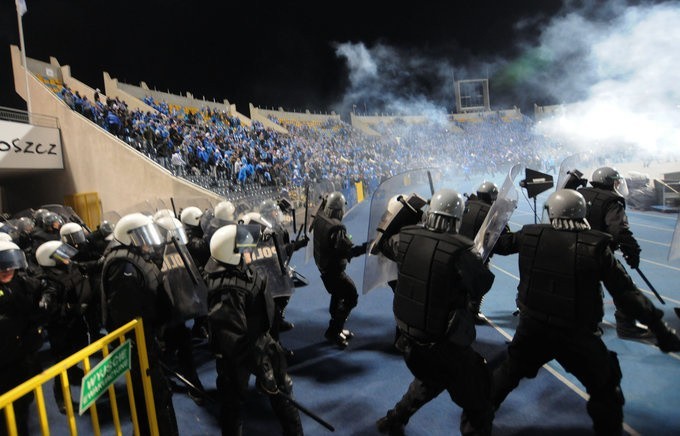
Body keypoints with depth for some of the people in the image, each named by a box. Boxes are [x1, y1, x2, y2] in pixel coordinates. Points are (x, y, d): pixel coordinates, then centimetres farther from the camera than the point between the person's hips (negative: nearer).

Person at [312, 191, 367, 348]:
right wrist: (366, 246, -29)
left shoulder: (319, 217, -5)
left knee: (338, 293, 24)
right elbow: (348, 251, -35)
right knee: (351, 296, 0)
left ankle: (336, 329, 36)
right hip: (333, 269, -9)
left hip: (322, 263, 10)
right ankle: (333, 332, 6)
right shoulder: (337, 228, -32)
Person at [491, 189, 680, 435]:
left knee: (508, 372, 26)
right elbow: (627, 295, -11)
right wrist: (659, 327, -2)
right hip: (577, 335, -3)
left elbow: (500, 244, 13)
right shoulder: (595, 247, -12)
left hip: (532, 328, 3)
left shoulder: (531, 236, -6)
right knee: (605, 389, 21)